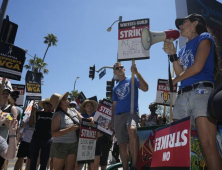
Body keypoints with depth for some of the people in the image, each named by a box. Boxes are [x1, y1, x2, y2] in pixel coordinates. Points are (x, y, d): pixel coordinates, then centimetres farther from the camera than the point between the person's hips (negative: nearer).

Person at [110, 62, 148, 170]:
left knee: (132, 131, -36)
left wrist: (136, 73, -14)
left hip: (132, 112, -5)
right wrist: (112, 120, 16)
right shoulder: (115, 88, 22)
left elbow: (145, 88, -8)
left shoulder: (132, 79, 9)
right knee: (122, 144, 5)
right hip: (118, 115, 6)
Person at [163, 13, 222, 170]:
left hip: (201, 92, -7)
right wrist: (172, 55, 12)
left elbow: (197, 67, -7)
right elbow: (181, 74, 16)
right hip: (182, 96, 7)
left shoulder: (204, 38, 9)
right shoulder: (183, 50, 27)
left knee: (208, 145, -14)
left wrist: (173, 81, 5)